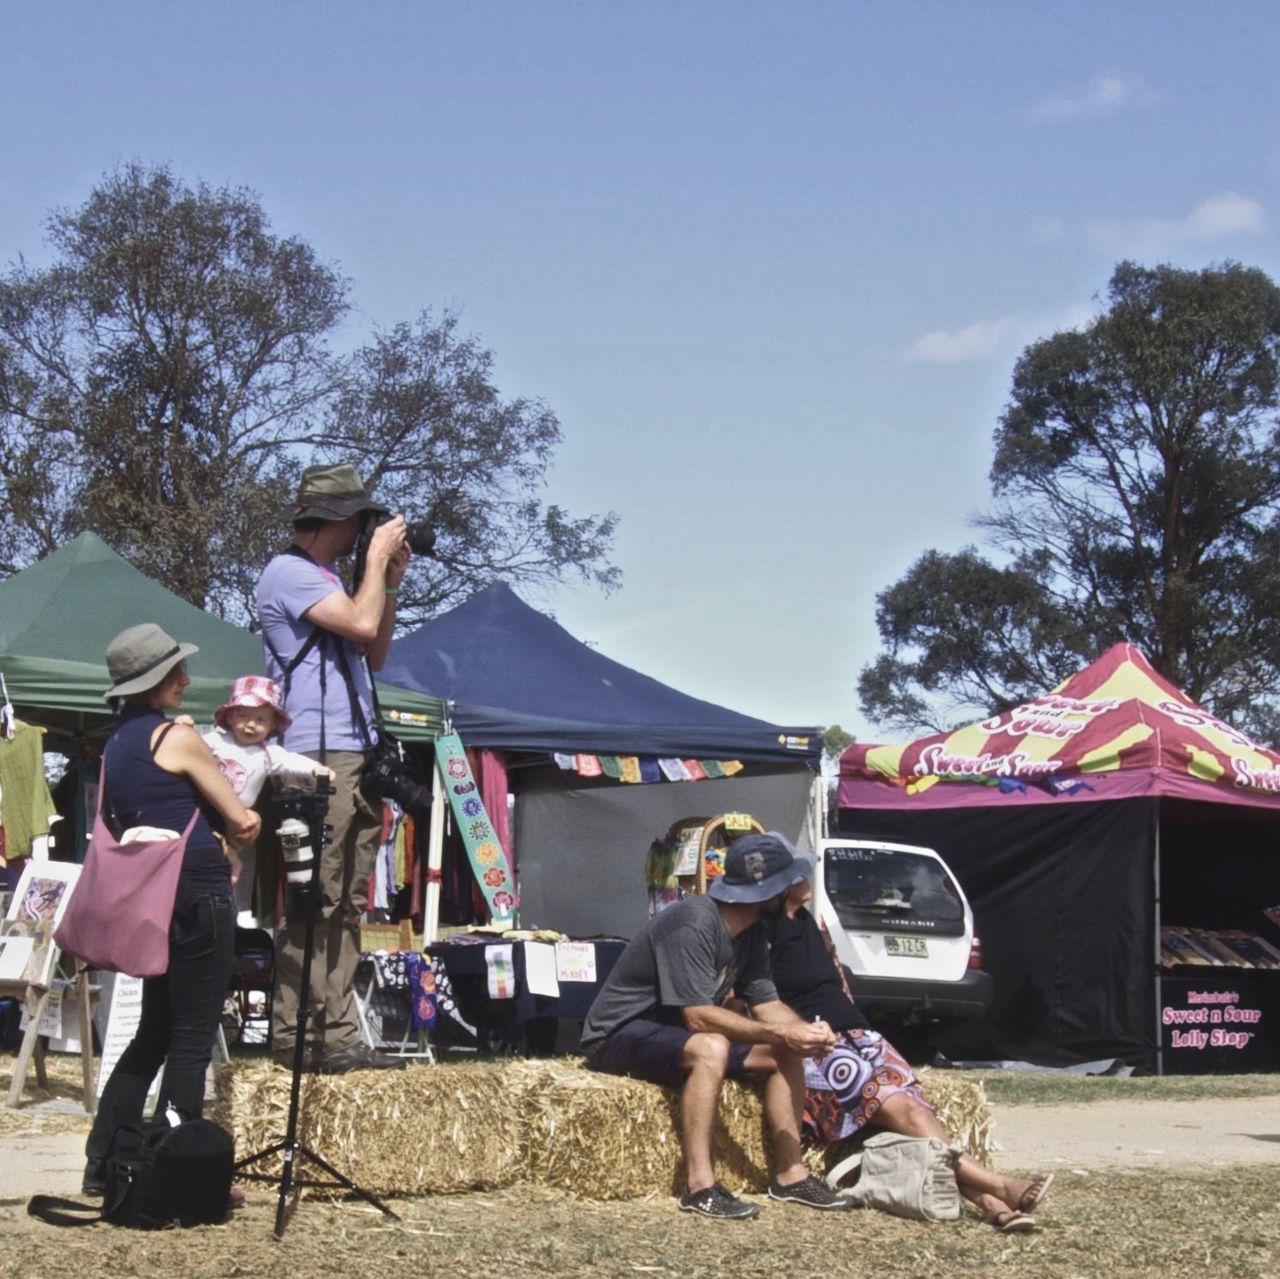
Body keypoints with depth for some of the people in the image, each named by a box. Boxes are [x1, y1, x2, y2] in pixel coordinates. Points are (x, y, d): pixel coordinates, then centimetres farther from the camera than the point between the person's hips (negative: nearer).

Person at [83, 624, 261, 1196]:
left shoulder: (114, 745, 15)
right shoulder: (176, 737, -11)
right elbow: (242, 821, -6)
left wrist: (220, 833, 8)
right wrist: (230, 830, 16)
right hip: (197, 896, -8)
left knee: (154, 1031, 16)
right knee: (193, 1036, -3)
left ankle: (104, 1160, 16)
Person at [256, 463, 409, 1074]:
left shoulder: (326, 579, 24)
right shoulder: (288, 572, -6)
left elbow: (375, 655, 24)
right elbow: (361, 623, -17)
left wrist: (391, 582, 16)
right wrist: (377, 558, -4)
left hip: (356, 759, 10)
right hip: (318, 758, -10)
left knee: (347, 905, 6)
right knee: (313, 903, -11)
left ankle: (338, 1035, 7)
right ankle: (295, 1035, -9)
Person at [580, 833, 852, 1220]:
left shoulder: (750, 933, 3)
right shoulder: (693, 923, -27)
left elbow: (767, 1004, 3)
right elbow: (698, 1016, -31)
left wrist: (805, 1030, -18)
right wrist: (782, 1033, -33)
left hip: (672, 1034, 10)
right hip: (619, 1036, -10)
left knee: (787, 1053, 0)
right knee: (710, 1048, -37)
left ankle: (789, 1174, 1)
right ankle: (700, 1187, -37)